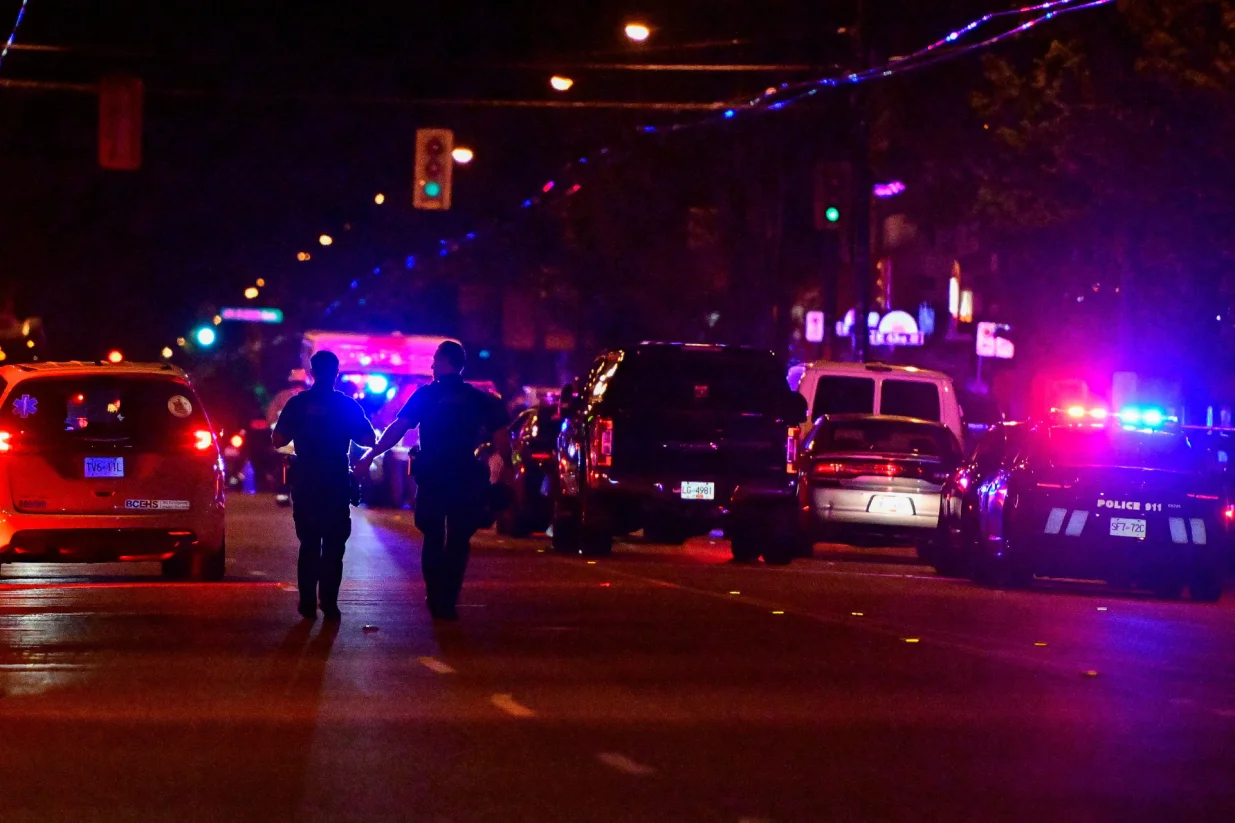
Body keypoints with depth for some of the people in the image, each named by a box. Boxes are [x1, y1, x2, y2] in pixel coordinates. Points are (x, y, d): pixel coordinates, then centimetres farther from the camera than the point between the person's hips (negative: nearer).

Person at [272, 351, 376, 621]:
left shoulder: (297, 404, -2)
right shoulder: (348, 405, -3)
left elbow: (278, 440, -3)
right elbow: (368, 439, -2)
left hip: (306, 484, 1)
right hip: (336, 484, -1)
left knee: (308, 545, 12)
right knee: (333, 546, 3)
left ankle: (308, 603, 7)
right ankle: (329, 603, -6)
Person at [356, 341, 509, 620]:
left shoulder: (425, 395, -3)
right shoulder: (479, 399, 2)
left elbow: (398, 427, -10)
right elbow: (498, 434, -5)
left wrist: (370, 455, -8)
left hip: (432, 478, 0)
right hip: (465, 479, 0)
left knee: (433, 538, 15)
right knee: (458, 540, 7)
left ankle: (436, 598, 14)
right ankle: (448, 601, 0)